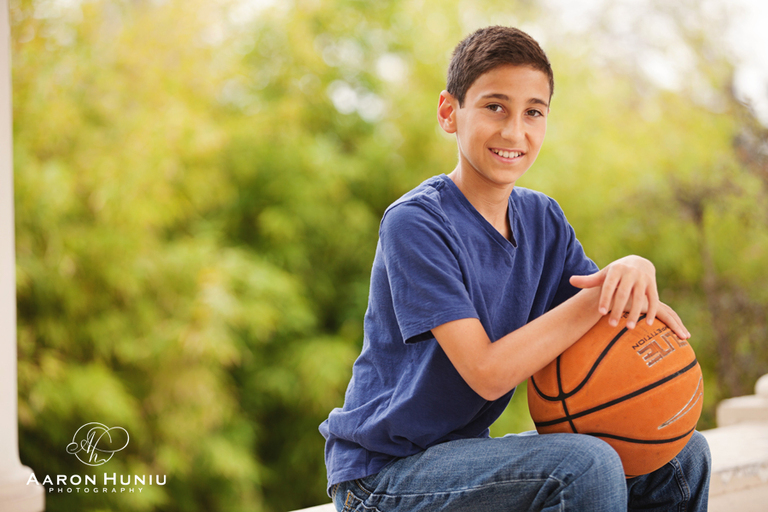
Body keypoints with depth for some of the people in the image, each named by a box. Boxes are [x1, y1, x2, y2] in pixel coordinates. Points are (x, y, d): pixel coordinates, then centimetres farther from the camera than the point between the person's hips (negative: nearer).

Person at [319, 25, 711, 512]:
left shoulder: (542, 219, 5)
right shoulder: (414, 223, -19)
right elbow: (487, 374, -24)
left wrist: (635, 271, -19)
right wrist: (600, 299, -24)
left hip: (468, 452, 7)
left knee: (680, 454, 2)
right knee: (586, 465, -29)